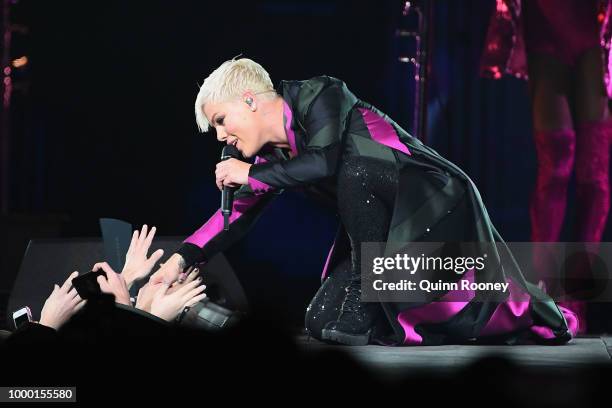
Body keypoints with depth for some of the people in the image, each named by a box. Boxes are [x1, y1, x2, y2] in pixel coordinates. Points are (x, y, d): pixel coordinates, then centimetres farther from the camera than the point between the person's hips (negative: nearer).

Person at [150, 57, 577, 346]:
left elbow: (324, 161, -27)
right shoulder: (273, 154, 11)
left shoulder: (320, 95, -12)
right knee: (327, 324, -4)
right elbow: (237, 215, 13)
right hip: (390, 226, 8)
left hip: (438, 203, -8)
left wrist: (251, 173, -15)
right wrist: (181, 259, -1)